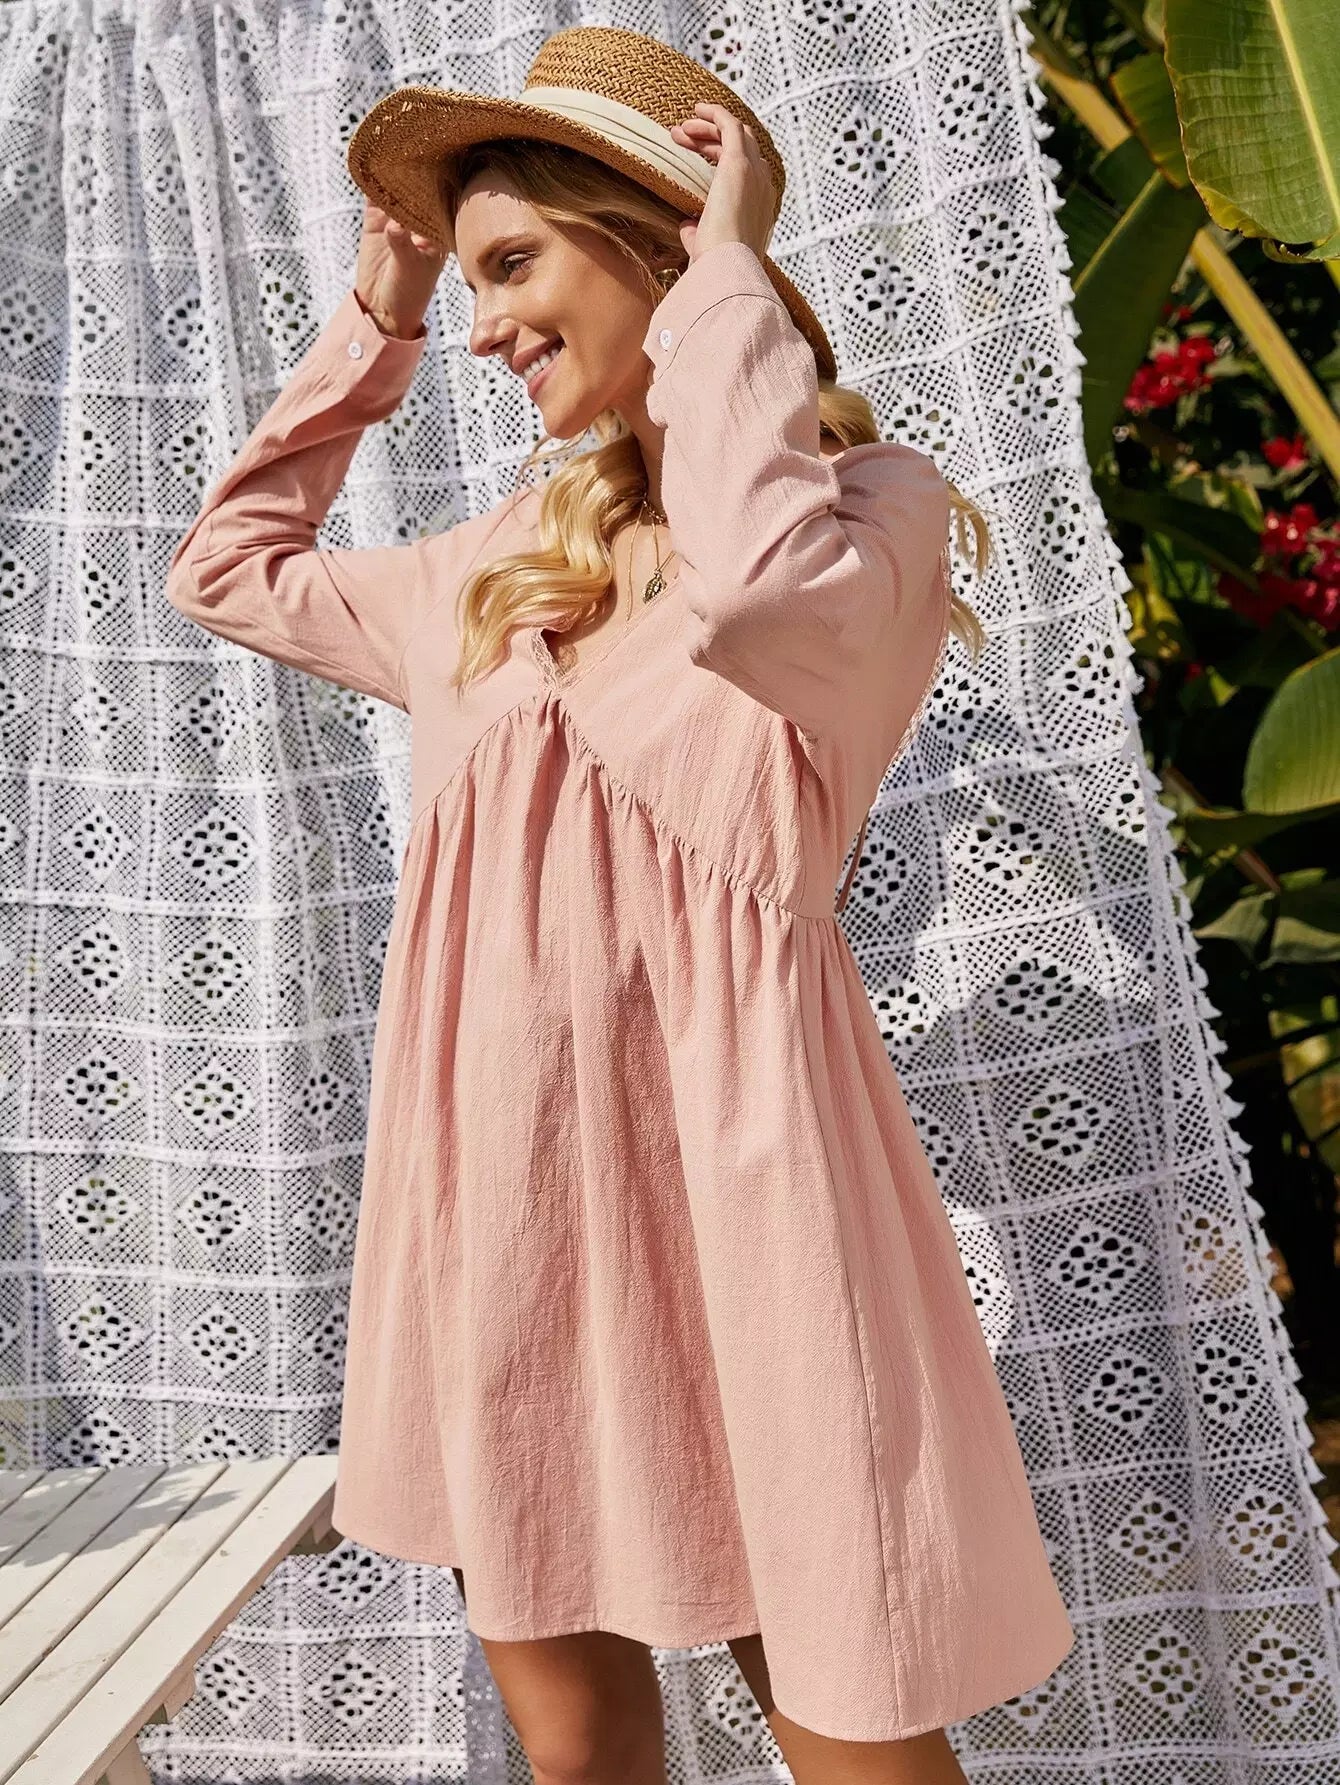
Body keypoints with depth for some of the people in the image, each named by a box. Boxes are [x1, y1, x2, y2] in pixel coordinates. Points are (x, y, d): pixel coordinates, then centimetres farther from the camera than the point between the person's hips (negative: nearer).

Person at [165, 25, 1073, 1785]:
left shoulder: (873, 504, -2)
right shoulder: (510, 558, 17)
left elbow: (761, 579, -26)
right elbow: (228, 568, 27)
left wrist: (729, 269, -10)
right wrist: (375, 317, 22)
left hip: (714, 1156, -6)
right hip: (503, 1169, 6)